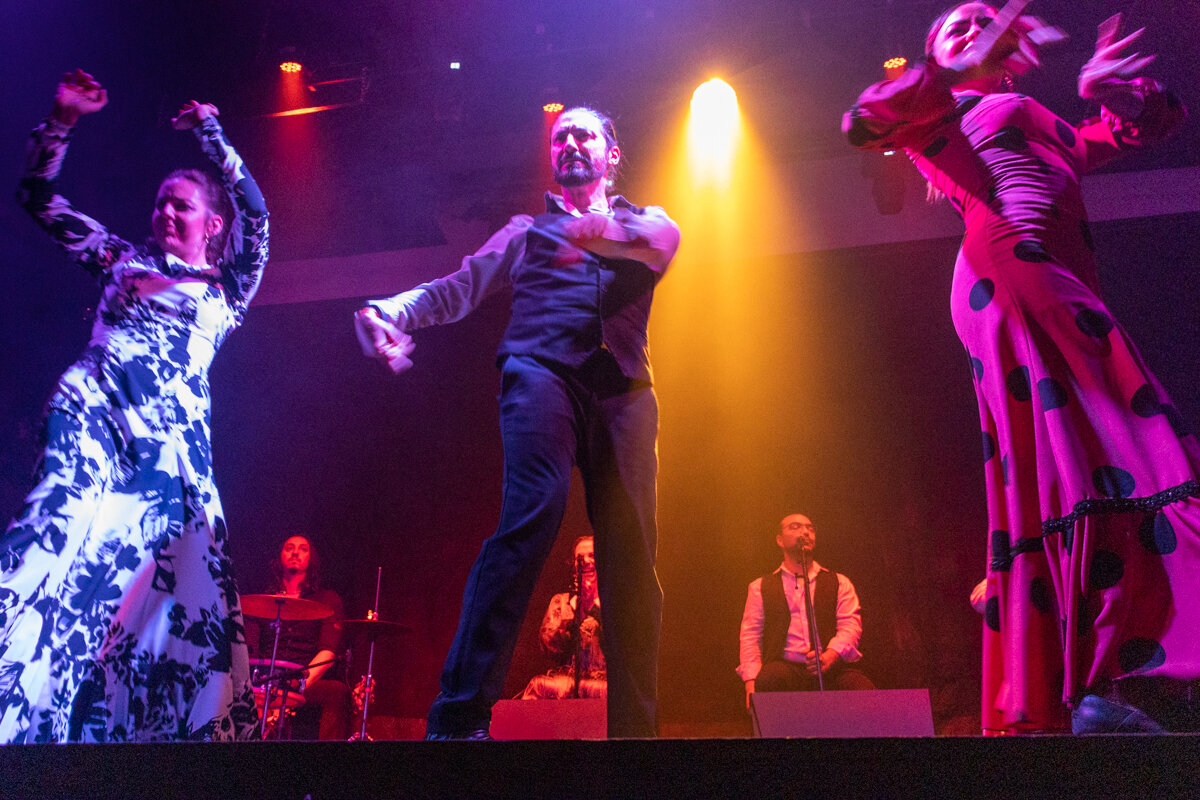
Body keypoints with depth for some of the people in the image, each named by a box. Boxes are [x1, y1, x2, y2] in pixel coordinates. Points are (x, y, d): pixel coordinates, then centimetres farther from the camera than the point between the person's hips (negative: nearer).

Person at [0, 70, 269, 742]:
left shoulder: (226, 287, 18)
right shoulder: (123, 259, 24)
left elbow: (255, 213, 2)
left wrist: (211, 132, 6)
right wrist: (63, 120, 19)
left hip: (172, 435, 0)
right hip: (95, 409, 0)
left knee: (186, 588, -8)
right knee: (62, 541, -24)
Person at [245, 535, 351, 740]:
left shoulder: (327, 599, 14)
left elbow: (329, 651, -3)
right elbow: (248, 650, 9)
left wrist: (302, 682, -22)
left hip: (313, 685, -1)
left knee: (337, 692, -35)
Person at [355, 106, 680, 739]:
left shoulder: (644, 221, 27)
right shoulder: (529, 229, 29)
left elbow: (662, 237, 0)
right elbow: (461, 286, 15)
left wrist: (602, 230, -22)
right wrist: (392, 311, -5)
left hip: (622, 389, 2)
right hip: (542, 371, -1)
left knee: (631, 551, -8)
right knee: (534, 510, -25)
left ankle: (635, 728, -3)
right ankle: (460, 715, -26)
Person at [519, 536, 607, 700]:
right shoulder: (561, 601, 20)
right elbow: (549, 645, 3)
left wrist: (594, 605, -7)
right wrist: (574, 606, -4)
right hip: (567, 678, 2)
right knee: (538, 685, -33)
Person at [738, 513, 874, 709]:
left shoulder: (839, 583, 20)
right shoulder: (760, 587, 19)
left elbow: (851, 625, 6)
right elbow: (750, 636, 11)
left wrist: (830, 655, -16)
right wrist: (751, 682, -6)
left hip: (832, 666, 1)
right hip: (785, 666, -1)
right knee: (767, 682, -36)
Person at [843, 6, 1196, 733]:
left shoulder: (1045, 126, 36)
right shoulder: (942, 116, 17)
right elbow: (863, 123, -4)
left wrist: (1110, 85, 22)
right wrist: (959, 71, -10)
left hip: (1068, 287, 7)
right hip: (1010, 272, -7)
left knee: (1050, 483, -2)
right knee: (1105, 455, -21)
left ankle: (1046, 702, -2)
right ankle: (1120, 684, -28)